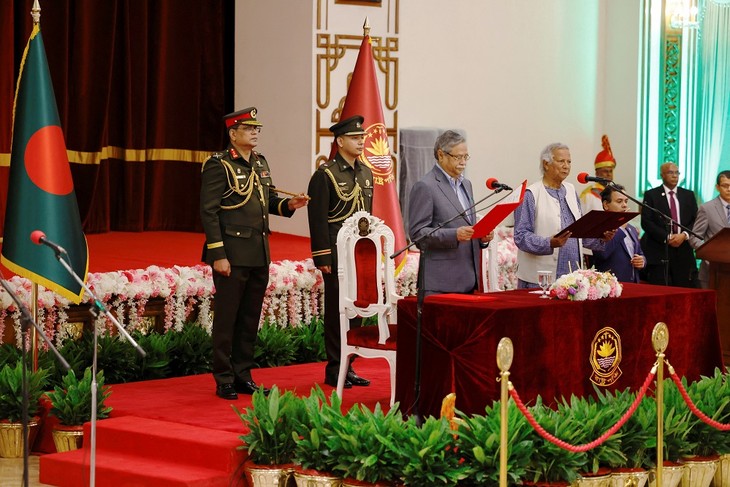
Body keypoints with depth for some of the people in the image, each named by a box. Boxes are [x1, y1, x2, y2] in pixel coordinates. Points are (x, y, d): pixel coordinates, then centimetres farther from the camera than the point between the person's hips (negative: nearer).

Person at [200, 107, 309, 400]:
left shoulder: (260, 163, 13)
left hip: (259, 255, 8)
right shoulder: (218, 166, -10)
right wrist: (217, 255, -18)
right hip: (232, 255, -7)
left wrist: (288, 205, 0)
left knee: (250, 319, 12)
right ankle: (224, 381, 6)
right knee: (226, 319, -1)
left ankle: (243, 375, 20)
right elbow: (209, 212, -14)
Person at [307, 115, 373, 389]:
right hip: (336, 254, -7)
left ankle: (349, 365, 16)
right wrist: (322, 258, -15)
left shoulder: (365, 173, 13)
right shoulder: (325, 175, -9)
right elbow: (318, 219, -12)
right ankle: (334, 370, 4)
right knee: (336, 309, -2)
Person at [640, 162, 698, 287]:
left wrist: (684, 235, -9)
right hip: (659, 252, -3)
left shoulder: (689, 195, 16)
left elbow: (696, 220, 10)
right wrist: (666, 237, -12)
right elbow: (646, 222, -3)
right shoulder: (651, 195, 5)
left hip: (683, 250, 3)